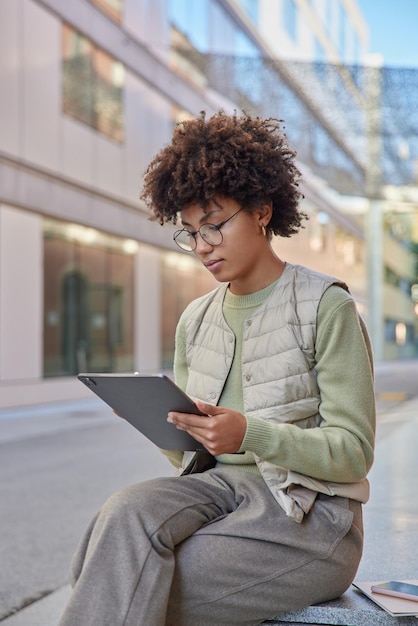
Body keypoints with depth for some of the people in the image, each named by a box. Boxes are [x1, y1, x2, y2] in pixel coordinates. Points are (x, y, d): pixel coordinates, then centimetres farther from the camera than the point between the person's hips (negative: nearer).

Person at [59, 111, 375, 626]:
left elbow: (353, 452, -9)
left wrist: (250, 434, -25)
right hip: (215, 487, 5)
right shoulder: (196, 319, 13)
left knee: (127, 579, -25)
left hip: (306, 512, -5)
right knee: (126, 512, -29)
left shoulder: (326, 307, -6)